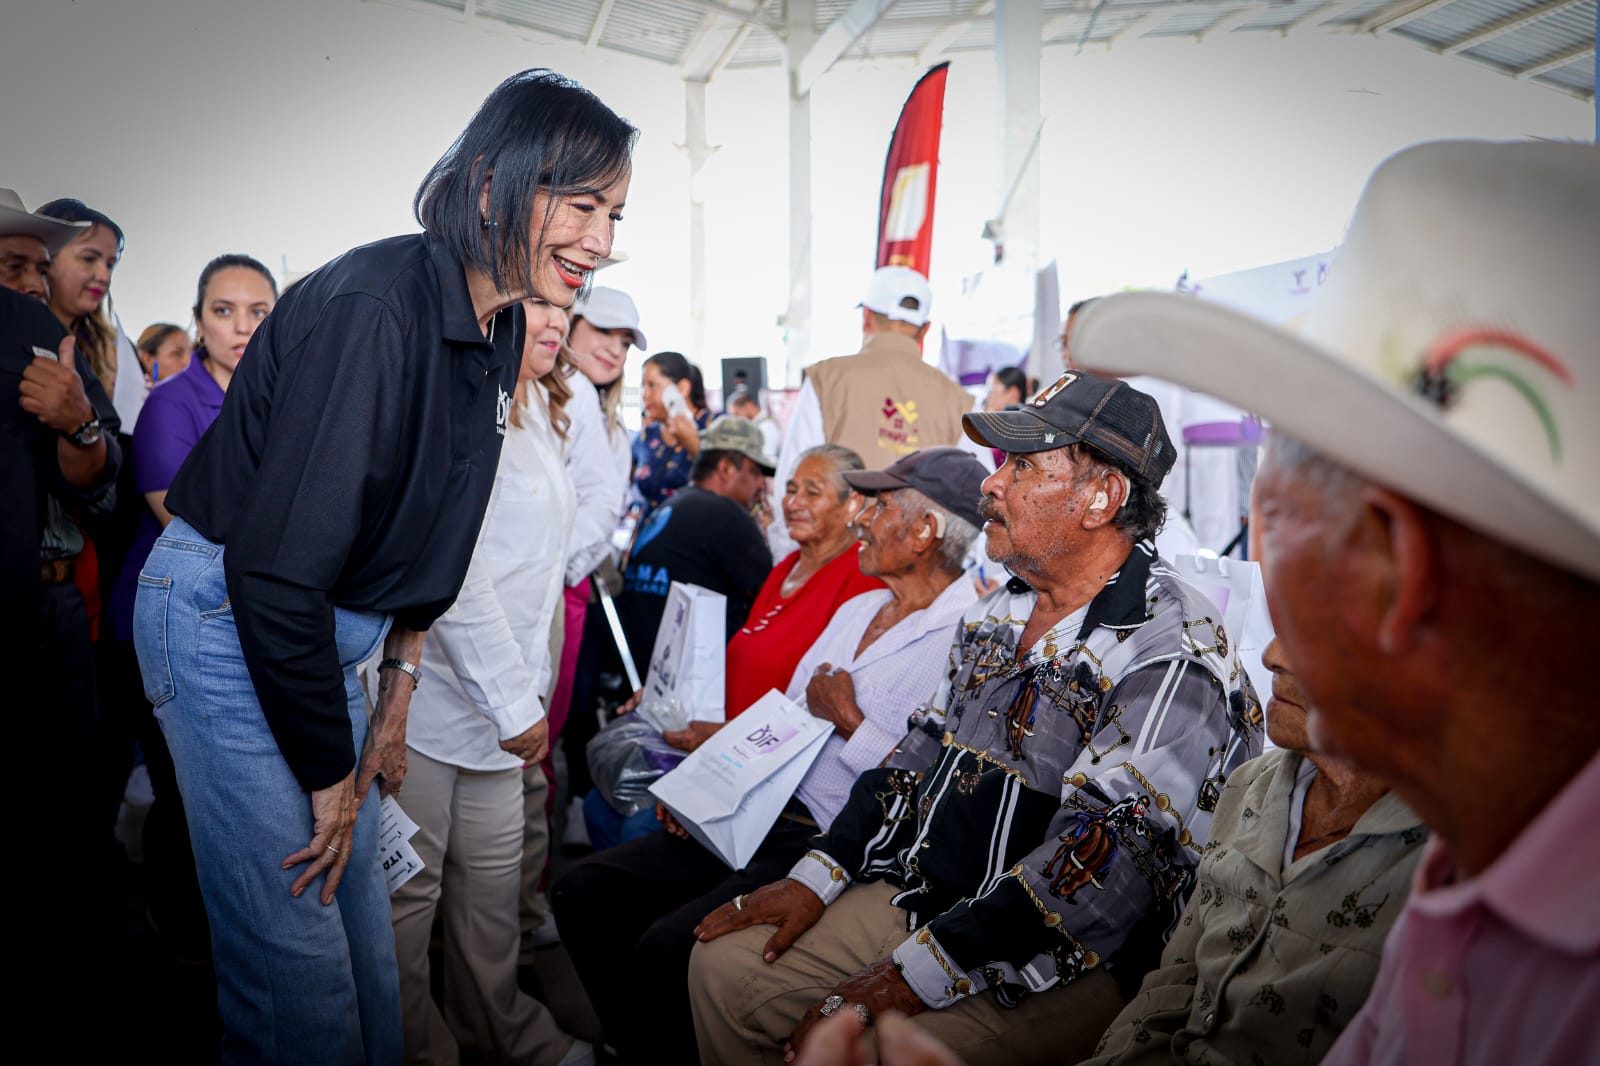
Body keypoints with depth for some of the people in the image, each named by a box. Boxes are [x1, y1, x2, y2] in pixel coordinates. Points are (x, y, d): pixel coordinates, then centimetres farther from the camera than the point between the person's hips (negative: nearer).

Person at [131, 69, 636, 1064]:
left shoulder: (499, 330, 1)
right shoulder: (373, 309, -26)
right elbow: (277, 564, -27)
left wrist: (398, 690, 11)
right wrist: (328, 774, -17)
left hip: (326, 630, 8)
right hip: (226, 614, -8)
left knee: (366, 933, 14)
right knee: (299, 958, -5)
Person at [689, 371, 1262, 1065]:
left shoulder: (1175, 661, -19)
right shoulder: (999, 612, 10)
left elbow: (1094, 863, -26)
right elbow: (923, 753, 15)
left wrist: (908, 980, -25)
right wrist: (815, 878, 4)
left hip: (1060, 964, -8)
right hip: (915, 903, 8)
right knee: (724, 965, 2)